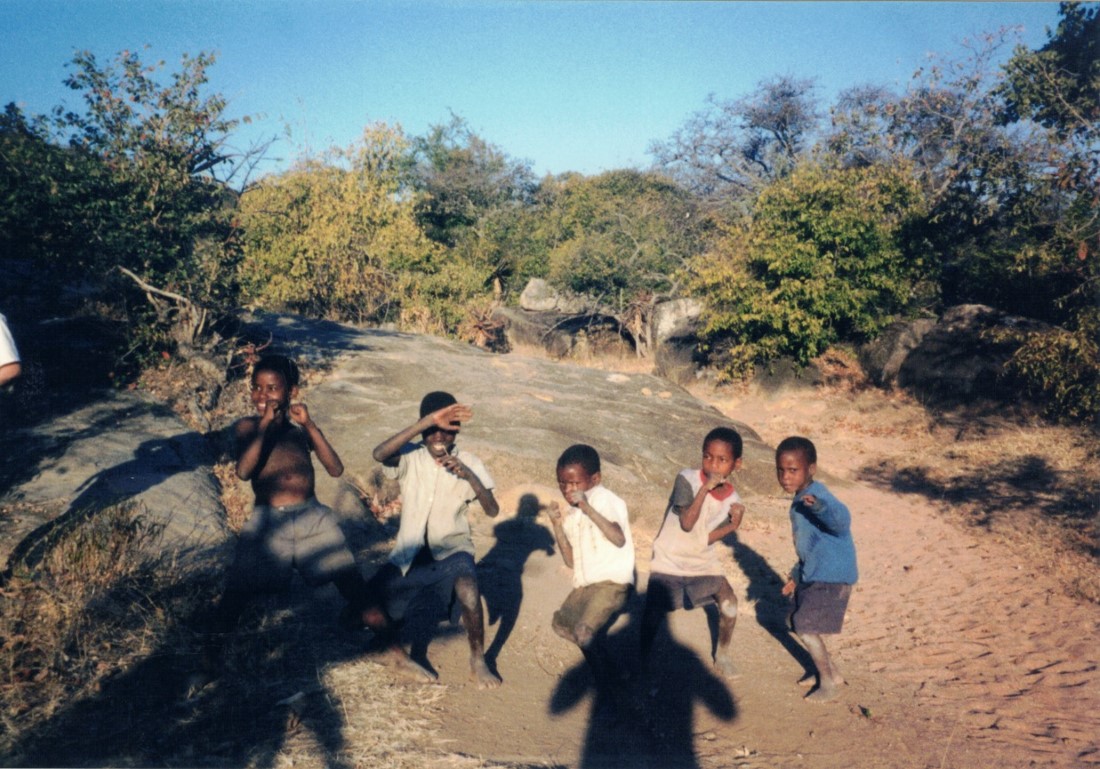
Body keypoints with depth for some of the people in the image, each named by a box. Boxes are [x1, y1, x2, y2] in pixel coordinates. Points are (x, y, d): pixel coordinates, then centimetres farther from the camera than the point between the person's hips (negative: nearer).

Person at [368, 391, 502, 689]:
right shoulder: (410, 456, -6)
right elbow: (379, 454, -31)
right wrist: (427, 422, -38)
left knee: (468, 591, -33)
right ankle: (401, 657, 15)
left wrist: (469, 476, -32)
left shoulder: (468, 462, -5)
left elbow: (492, 511, -16)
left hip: (451, 550, -2)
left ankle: (478, 661, -8)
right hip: (409, 554, 2)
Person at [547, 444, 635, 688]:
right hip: (586, 583, 10)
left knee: (585, 633, -25)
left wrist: (587, 508, -31)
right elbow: (571, 561, 9)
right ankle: (599, 659, 33)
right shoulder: (572, 515, 11)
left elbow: (619, 539, -28)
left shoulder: (603, 499, -12)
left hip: (613, 581, -10)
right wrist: (557, 525, -1)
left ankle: (605, 685, -7)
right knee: (561, 623, 23)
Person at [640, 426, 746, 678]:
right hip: (670, 559, -4)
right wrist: (705, 487, -32)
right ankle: (643, 662, 14)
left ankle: (722, 655, 20)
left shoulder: (732, 500, -9)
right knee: (653, 612, -7)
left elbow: (706, 538, -6)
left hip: (703, 560, 4)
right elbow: (687, 523, -27)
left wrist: (732, 526, -21)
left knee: (729, 602, -4)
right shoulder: (687, 479, -21)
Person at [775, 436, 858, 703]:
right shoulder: (799, 502, 7)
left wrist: (819, 506, -66)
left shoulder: (818, 497, -23)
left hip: (832, 578, -10)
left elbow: (841, 522, -46)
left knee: (805, 628, -8)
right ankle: (832, 673, 34)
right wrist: (797, 575, 25)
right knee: (802, 625, 15)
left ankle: (830, 684, 12)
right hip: (812, 575, 10)